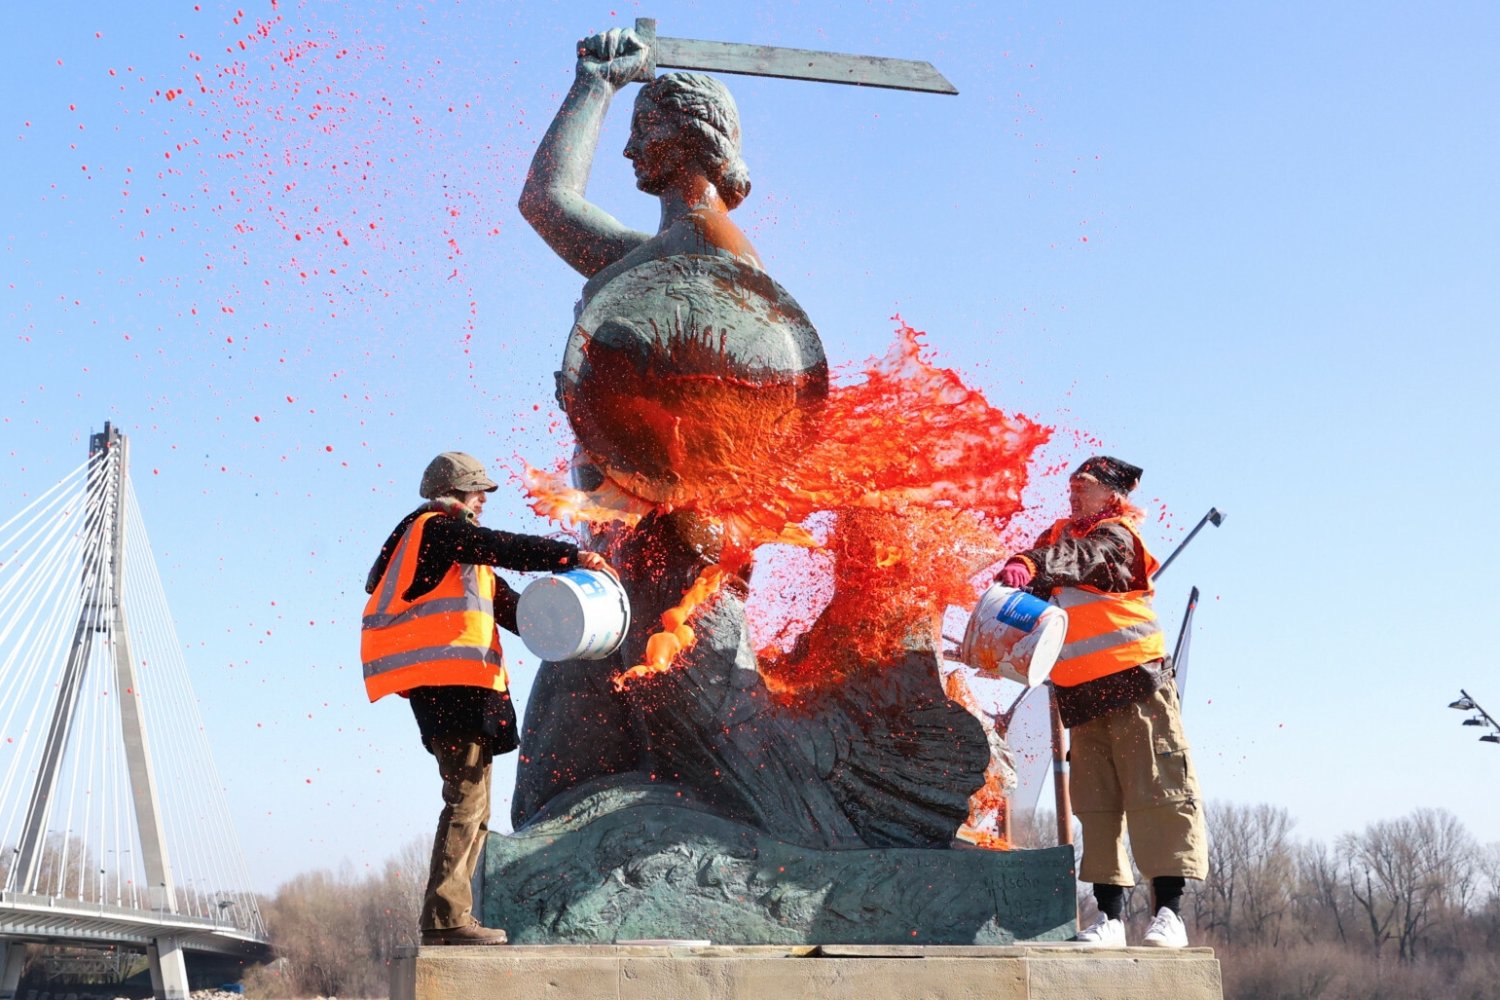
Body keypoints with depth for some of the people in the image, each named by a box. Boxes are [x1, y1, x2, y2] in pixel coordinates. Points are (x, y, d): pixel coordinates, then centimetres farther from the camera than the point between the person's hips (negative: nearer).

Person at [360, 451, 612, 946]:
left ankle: (451, 916, 14)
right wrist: (571, 555, -18)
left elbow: (505, 604, 24)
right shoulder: (437, 528, -3)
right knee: (466, 799, -13)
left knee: (472, 803, 12)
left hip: (459, 686, 11)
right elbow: (505, 547, -17)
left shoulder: (461, 552, 28)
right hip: (446, 681, -11)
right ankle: (445, 918, -12)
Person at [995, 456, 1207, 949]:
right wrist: (1020, 567, -21)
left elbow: (1080, 557, -23)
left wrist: (1031, 567, -41)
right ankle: (1110, 915, 9)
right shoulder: (1060, 534, 18)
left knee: (1156, 791, -7)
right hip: (1079, 693, 7)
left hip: (1133, 683, -6)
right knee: (1096, 803, 5)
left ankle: (1169, 911, -6)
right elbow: (1042, 562, 3)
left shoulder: (1117, 537, -3)